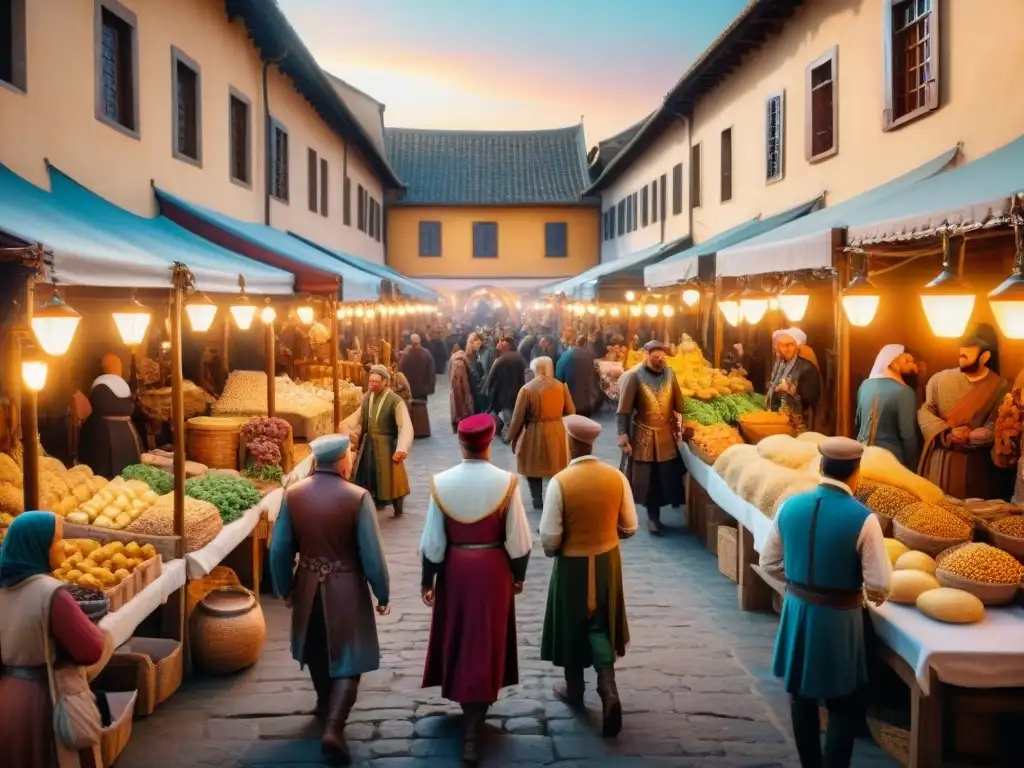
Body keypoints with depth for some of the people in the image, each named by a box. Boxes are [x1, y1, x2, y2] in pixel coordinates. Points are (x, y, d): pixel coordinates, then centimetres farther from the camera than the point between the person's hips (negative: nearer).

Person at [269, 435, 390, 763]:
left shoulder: (293, 494, -7)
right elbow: (372, 554, -15)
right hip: (346, 588, -4)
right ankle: (333, 727, -4)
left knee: (317, 649, 26)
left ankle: (326, 704, 47)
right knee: (348, 659, 7)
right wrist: (382, 593, -1)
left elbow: (279, 549, -2)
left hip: (308, 585, 4)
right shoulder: (357, 497, -18)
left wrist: (285, 588, 12)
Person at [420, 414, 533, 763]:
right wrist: (518, 574, 6)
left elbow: (432, 540, -7)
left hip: (454, 568, 2)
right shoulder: (506, 482, -15)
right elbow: (517, 539, -9)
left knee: (457, 638, 22)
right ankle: (472, 733, 7)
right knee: (485, 646, 7)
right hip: (493, 569, -2)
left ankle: (464, 701, 43)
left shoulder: (441, 483, -12)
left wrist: (427, 580, 4)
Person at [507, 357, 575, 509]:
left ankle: (538, 501, 16)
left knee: (534, 468, 12)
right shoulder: (561, 386, -3)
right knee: (557, 468, 16)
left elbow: (518, 417, -8)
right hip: (557, 433, 3)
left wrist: (512, 437, 3)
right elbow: (571, 412, 4)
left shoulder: (526, 389, -13)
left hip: (534, 435, -3)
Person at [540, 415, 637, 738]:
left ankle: (574, 690, 34)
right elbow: (630, 527, -2)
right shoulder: (616, 476, -11)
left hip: (572, 564, -3)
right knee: (600, 625, 19)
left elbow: (549, 537, -18)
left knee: (573, 626, 17)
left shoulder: (560, 482, -22)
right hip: (607, 560, 3)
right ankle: (608, 688, 1)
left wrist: (552, 551, 5)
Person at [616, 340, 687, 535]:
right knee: (647, 479, 6)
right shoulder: (634, 376, -12)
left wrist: (681, 425, 10)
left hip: (666, 434, 4)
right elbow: (624, 409, -12)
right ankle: (653, 517, 19)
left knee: (667, 477, 5)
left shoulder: (669, 373, 0)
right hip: (643, 436, -4)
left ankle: (654, 517, 21)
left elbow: (678, 403, 10)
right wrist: (623, 436, -15)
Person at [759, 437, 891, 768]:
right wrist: (874, 597, 8)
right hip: (839, 617, -4)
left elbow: (769, 563, 4)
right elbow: (879, 585, -14)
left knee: (801, 696, 20)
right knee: (845, 706, 14)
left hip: (798, 609, 4)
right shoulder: (862, 518, -18)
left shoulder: (790, 506, -6)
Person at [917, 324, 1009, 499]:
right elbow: (924, 413, -4)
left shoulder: (999, 386, -2)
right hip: (939, 460, 1)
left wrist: (969, 438, -22)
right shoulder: (940, 379, 0)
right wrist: (947, 434, -17)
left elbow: (994, 427, -7)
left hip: (973, 464, -1)